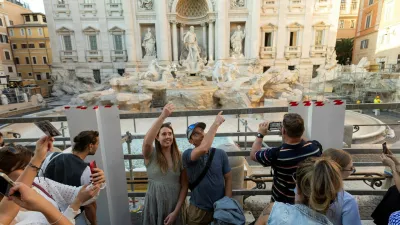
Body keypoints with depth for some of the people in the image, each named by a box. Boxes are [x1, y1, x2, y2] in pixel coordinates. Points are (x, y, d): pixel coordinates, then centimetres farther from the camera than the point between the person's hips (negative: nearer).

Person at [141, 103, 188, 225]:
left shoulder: (180, 157, -5)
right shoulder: (151, 154, -10)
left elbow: (184, 186, -4)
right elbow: (147, 142, -34)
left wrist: (176, 211, -9)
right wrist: (162, 116, -41)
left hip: (175, 206, 1)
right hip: (154, 206, -1)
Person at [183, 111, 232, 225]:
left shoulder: (221, 154, -7)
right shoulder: (187, 155, -16)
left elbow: (228, 179, -1)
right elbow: (203, 149, -36)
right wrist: (216, 123, -30)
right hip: (198, 209, -2)